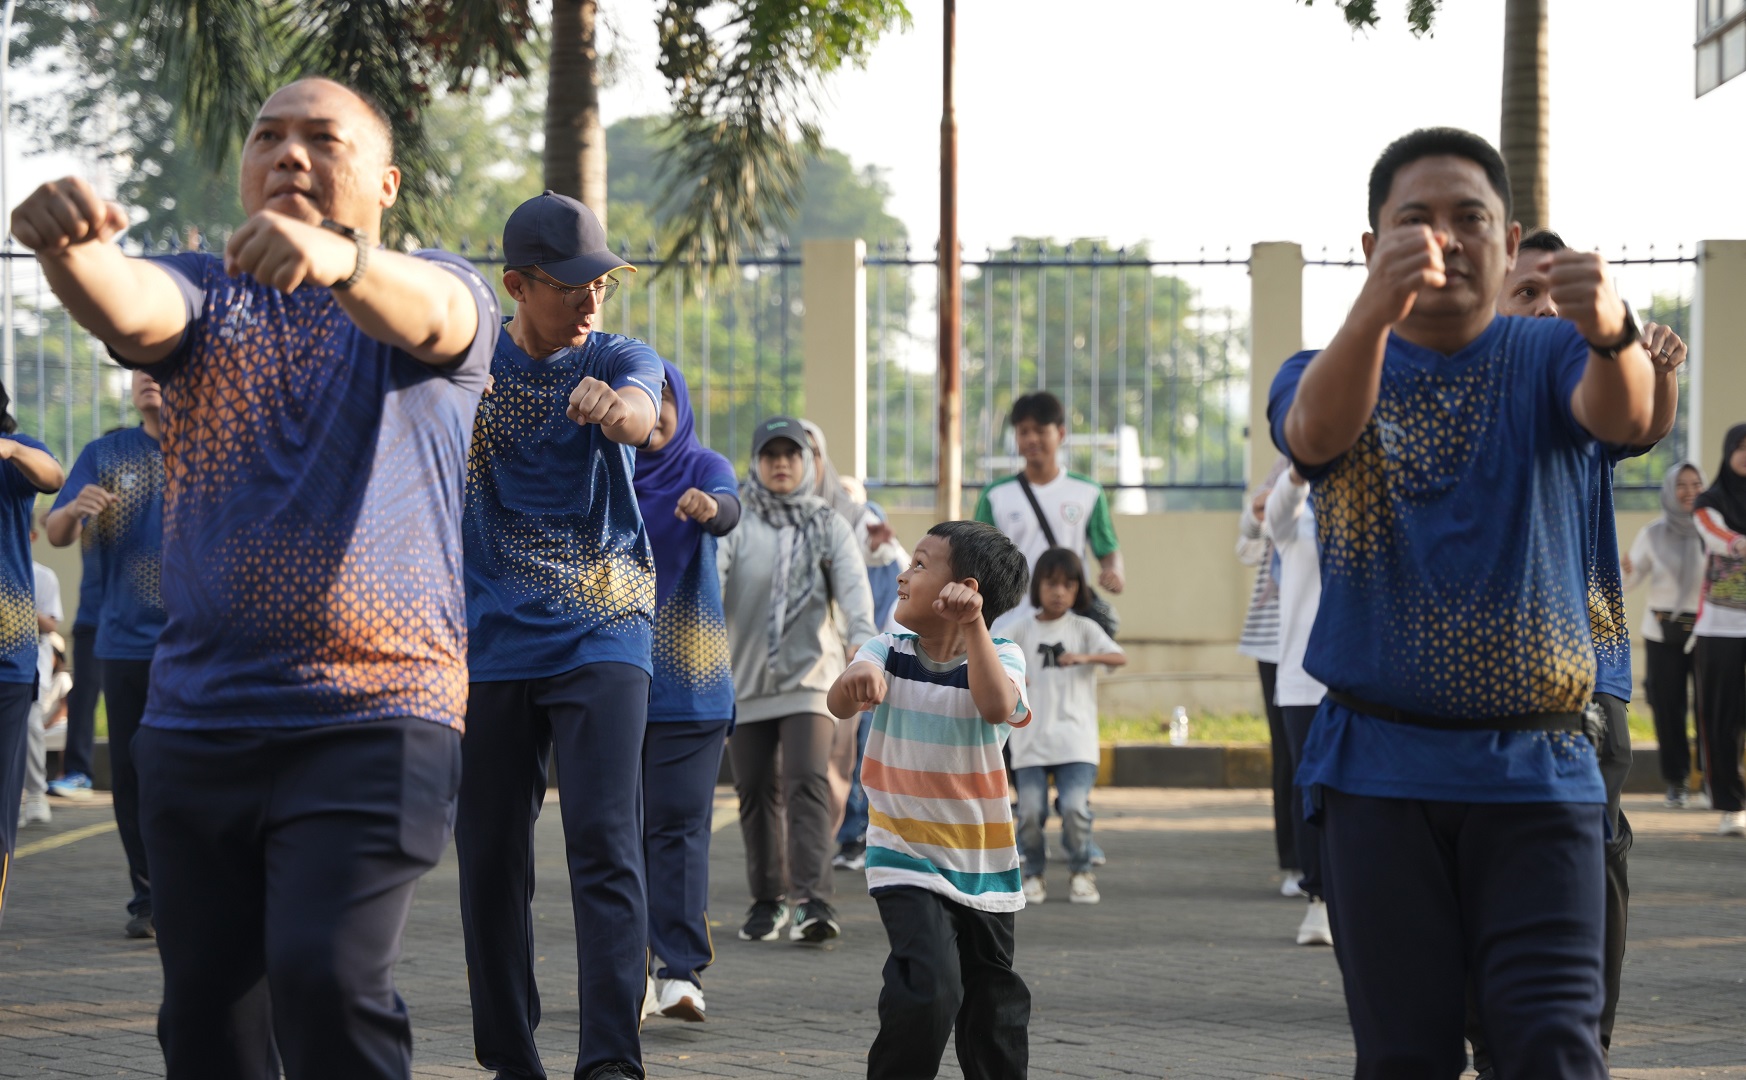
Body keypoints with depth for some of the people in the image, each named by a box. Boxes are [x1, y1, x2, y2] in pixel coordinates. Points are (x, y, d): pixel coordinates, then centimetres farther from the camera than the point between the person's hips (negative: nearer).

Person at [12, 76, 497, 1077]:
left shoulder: (449, 297, 5)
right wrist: (68, 244, -36)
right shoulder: (206, 296, 13)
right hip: (196, 721, 4)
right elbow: (128, 311, -11)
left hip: (375, 720, -4)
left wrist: (338, 259, -44)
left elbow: (423, 311, -20)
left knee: (325, 978, -20)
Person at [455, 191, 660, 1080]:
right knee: (490, 858, 5)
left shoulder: (618, 359, -3)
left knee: (606, 847, -15)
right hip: (492, 643, 3)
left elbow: (642, 409, -26)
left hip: (603, 637, -2)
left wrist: (617, 407, -50)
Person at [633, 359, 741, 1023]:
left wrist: (710, 507, -46)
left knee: (679, 823, -8)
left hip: (688, 681, -2)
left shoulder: (703, 469, 0)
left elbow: (727, 509, -22)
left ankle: (680, 971, -11)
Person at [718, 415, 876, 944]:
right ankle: (767, 900, 20)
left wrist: (863, 637, -30)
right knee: (756, 791, 7)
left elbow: (853, 582, -10)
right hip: (745, 678, 2)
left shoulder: (828, 525, 5)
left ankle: (814, 901, -24)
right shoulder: (734, 523, 5)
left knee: (807, 781, -16)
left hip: (809, 674, -2)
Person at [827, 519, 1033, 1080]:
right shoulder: (889, 653, -3)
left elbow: (998, 707, -30)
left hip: (984, 864, 1)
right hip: (907, 861, -1)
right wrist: (856, 682, -46)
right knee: (928, 990, -22)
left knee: (995, 1012, 13)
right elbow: (840, 704, -23)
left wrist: (972, 625, -36)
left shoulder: (998, 655, -8)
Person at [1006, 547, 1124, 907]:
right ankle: (1033, 874, 14)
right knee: (1030, 811, -7)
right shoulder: (1022, 630, 8)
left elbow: (1120, 657, -10)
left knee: (1075, 807, -14)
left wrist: (1085, 657, -29)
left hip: (1075, 738, -1)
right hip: (1030, 739, 1)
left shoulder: (1083, 628, 5)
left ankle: (1081, 873, 7)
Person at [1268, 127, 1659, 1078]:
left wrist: (1610, 334, -47)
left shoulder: (1547, 358, 4)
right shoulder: (1322, 377, 4)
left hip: (1537, 774, 0)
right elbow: (1316, 431, -22)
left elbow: (1622, 415, -20)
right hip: (1380, 773, 0)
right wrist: (1378, 306, -45)